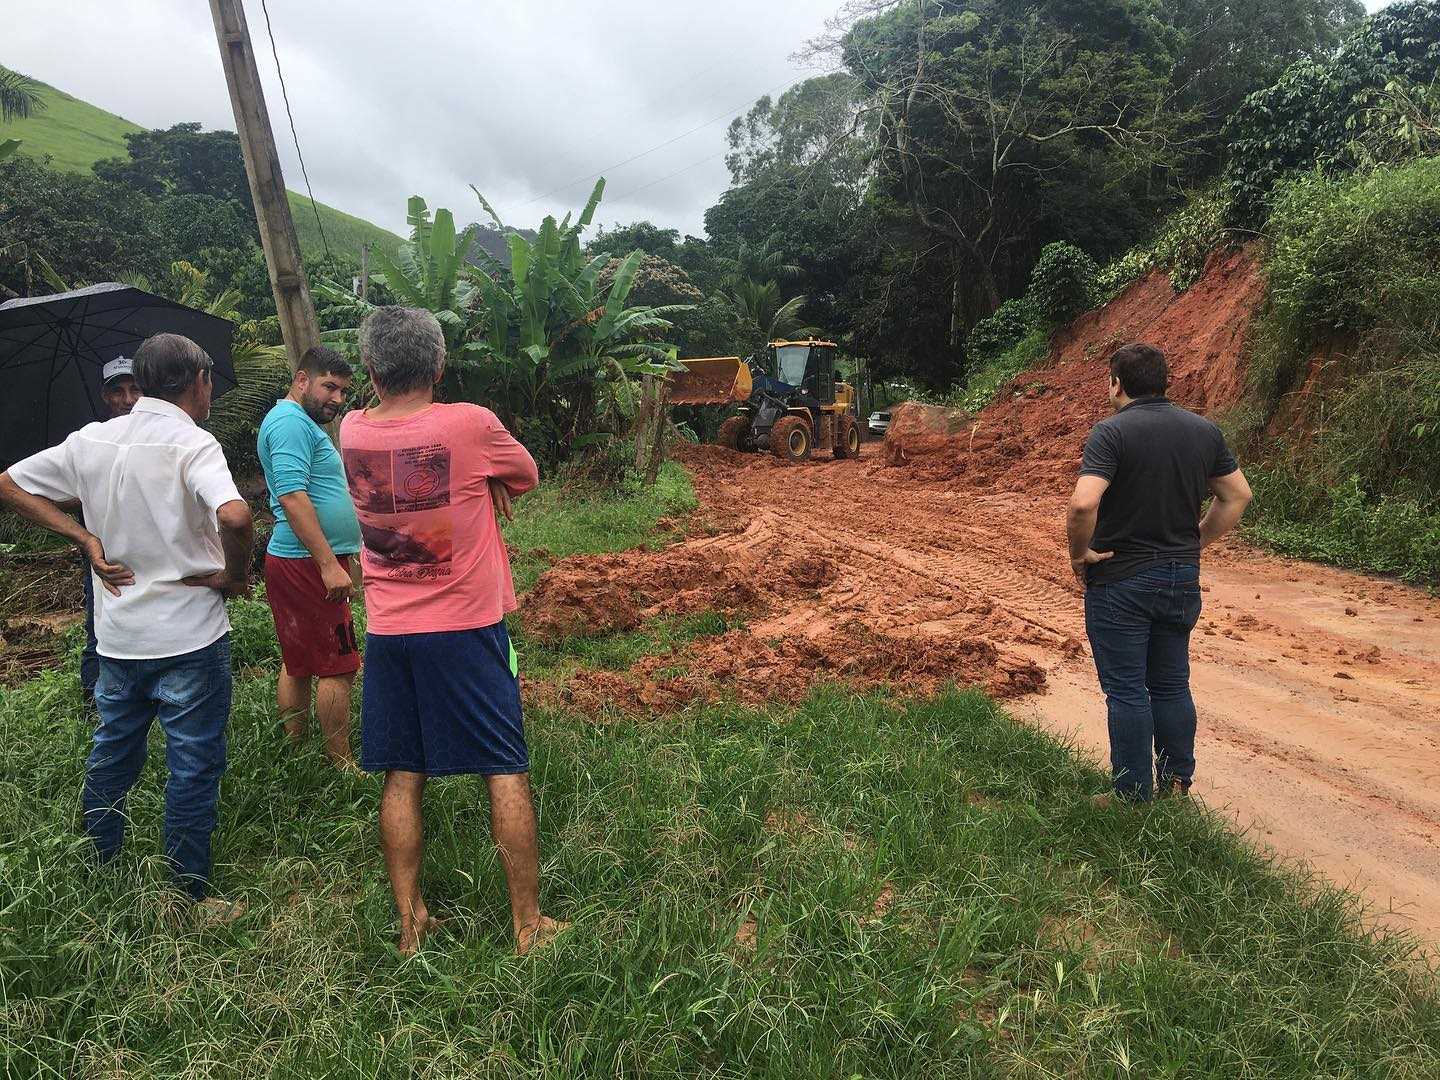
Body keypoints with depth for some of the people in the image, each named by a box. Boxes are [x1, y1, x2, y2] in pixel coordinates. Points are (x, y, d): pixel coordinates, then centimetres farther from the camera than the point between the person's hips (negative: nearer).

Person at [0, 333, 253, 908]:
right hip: (190, 636, -6)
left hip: (118, 637, 6)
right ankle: (191, 895, 18)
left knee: (110, 754, 23)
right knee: (194, 765, 6)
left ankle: (99, 870, 40)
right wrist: (234, 576, -16)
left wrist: (86, 539, 4)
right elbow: (234, 515, -35)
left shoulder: (90, 441, 2)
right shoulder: (192, 444, -17)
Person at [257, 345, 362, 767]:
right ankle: (342, 763, 3)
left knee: (298, 664, 15)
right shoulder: (291, 421, -14)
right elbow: (292, 496, -24)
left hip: (292, 562, 11)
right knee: (339, 667, -4)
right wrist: (329, 563, -26)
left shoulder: (297, 421, 21)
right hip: (309, 563, -11)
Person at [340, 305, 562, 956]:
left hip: (387, 632, 4)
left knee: (401, 778, 13)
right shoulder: (471, 425, -13)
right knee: (506, 773, 7)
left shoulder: (352, 432, -1)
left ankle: (410, 924, 24)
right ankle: (528, 925, 17)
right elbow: (526, 478, 3)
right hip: (468, 628, -3)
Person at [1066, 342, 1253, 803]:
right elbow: (1237, 496, 12)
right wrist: (1196, 541, 16)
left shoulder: (1111, 432, -15)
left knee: (1126, 692, 3)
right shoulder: (1204, 431, 5)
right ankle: (1177, 787, 26)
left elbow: (1084, 503, -29)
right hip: (1183, 578, 6)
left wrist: (1079, 553, -13)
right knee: (1172, 686, 17)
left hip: (1120, 581, -6)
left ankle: (1134, 799, 12)